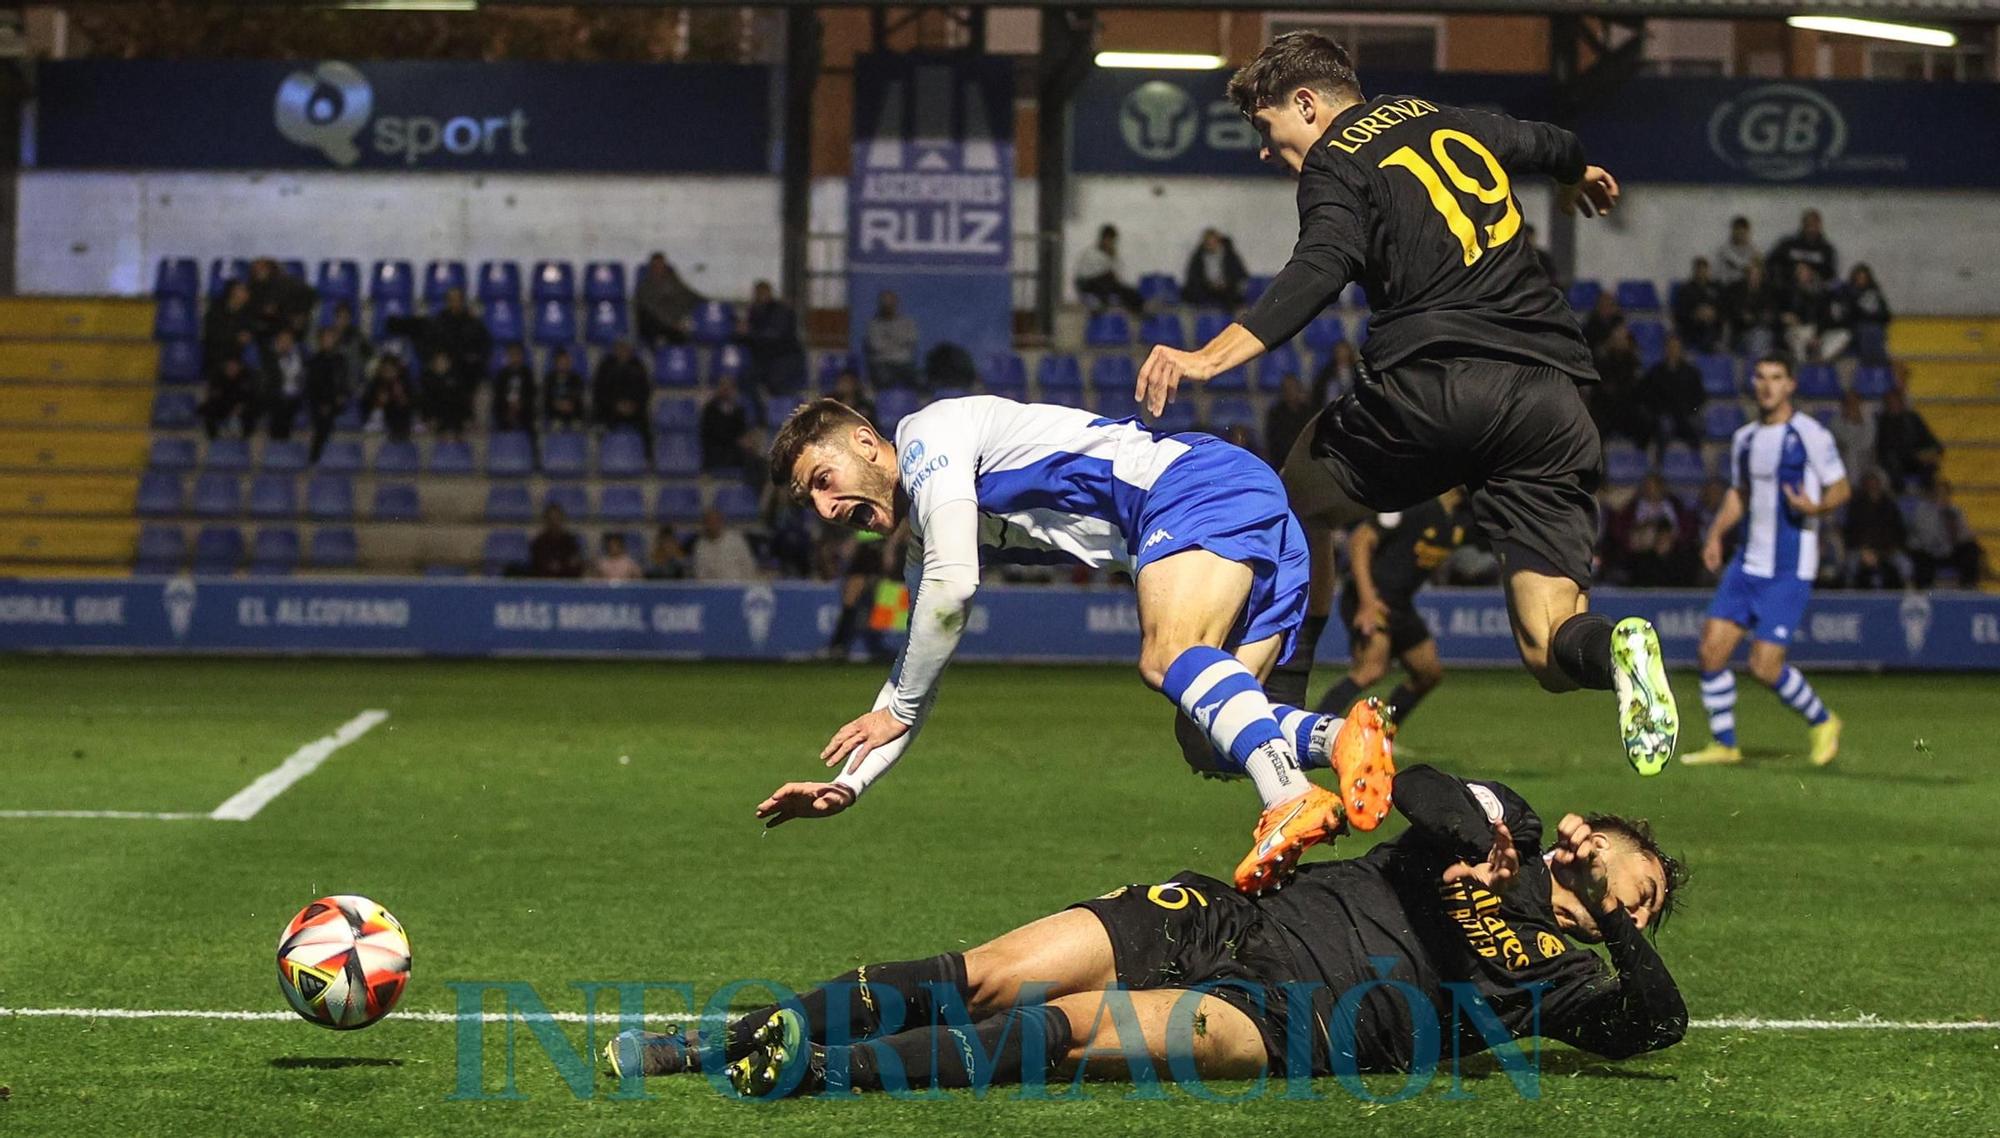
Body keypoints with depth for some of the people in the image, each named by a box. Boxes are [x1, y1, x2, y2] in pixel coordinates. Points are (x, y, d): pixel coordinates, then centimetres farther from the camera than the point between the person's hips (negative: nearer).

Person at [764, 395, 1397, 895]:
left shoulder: (925, 435, -2)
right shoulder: (924, 545, 27)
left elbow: (953, 587, -12)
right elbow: (920, 663, 32)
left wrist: (897, 712, 0)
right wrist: (848, 785, 23)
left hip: (1203, 484, -9)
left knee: (1167, 659, -33)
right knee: (1206, 743, -7)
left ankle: (1290, 796, -56)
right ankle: (1341, 736, -31)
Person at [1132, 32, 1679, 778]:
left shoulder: (1334, 167, 4)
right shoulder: (1453, 122, 24)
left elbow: (1318, 273, -15)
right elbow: (1546, 144, 44)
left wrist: (1211, 357, -27)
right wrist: (1578, 175, 68)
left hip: (1432, 388, -5)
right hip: (1549, 395, 5)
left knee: (1300, 499, 25)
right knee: (1548, 649, 3)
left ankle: (1274, 712, 21)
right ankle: (1612, 648, -32)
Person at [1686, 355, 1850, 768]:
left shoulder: (1809, 434, -7)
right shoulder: (1744, 438, 12)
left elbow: (1840, 489, -4)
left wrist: (1816, 507, -25)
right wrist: (1716, 533, 10)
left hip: (1790, 570, -6)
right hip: (1748, 562, 6)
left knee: (1765, 666, -10)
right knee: (1712, 649, -4)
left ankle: (1822, 722, 16)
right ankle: (1724, 743, 11)